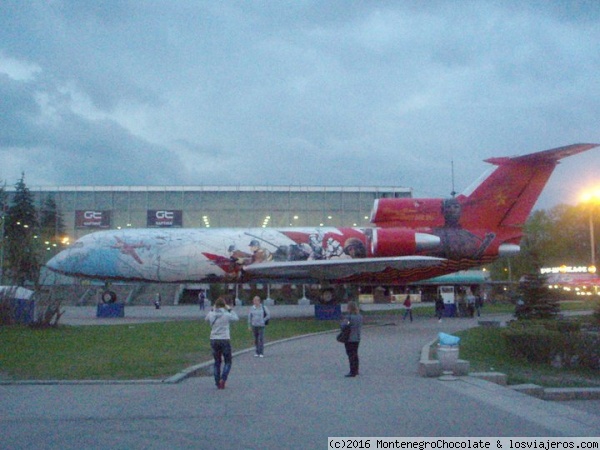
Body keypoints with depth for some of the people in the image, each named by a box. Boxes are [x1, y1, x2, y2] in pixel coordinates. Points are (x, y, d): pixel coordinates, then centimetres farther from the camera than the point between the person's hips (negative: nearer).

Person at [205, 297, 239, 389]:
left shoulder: (211, 315, -3)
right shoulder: (227, 315, -11)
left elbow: (206, 319, 20)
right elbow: (236, 318, 8)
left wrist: (212, 310, 19)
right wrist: (230, 309, 13)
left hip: (214, 340, 3)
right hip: (225, 340, -3)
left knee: (217, 362, 16)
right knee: (228, 362, 12)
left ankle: (217, 383, 15)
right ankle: (222, 379, -6)